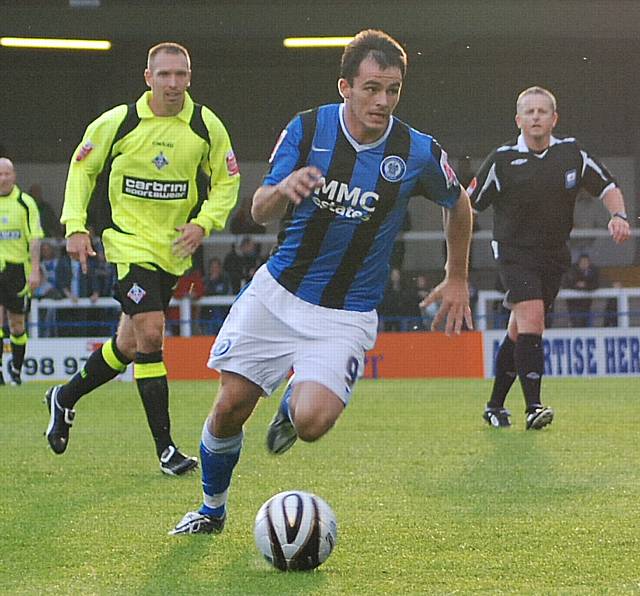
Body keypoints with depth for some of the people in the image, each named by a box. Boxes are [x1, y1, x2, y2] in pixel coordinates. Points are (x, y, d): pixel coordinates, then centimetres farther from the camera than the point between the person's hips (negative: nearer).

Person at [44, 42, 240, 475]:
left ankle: (65, 398, 38)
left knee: (130, 343, 12)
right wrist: (75, 225, -5)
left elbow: (227, 180, 7)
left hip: (175, 247, 4)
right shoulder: (117, 122, -9)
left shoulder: (206, 126, -4)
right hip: (129, 241, -4)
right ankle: (165, 446, -12)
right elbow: (82, 168, 4)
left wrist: (203, 223, -8)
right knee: (150, 333, -18)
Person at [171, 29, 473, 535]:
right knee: (230, 408, -2)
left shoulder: (418, 153, -11)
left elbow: (459, 205, 10)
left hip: (345, 315, -2)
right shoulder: (309, 128, -8)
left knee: (312, 422, -22)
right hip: (277, 291, 2)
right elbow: (260, 212, -7)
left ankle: (293, 405, 17)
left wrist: (457, 279, 15)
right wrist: (284, 188, -30)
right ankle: (213, 508, 26)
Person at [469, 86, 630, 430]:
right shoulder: (502, 160, -8)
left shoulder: (572, 153, 1)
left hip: (554, 255, 4)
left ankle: (495, 405, 24)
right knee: (531, 319, -22)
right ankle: (533, 407, -26)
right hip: (514, 252, -4)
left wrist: (618, 215, -11)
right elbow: (468, 205, -1)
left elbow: (607, 187, 9)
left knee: (519, 332, 10)